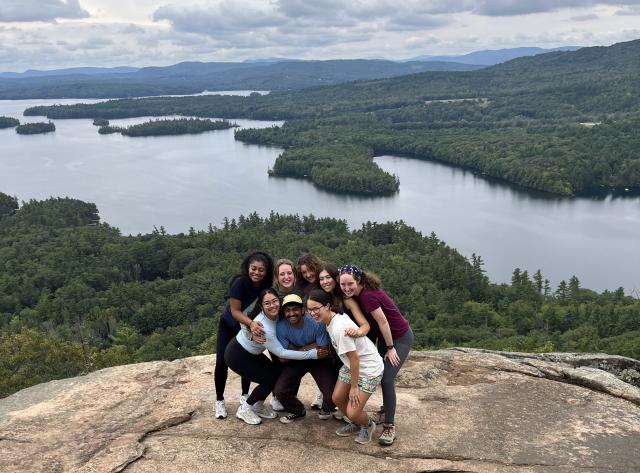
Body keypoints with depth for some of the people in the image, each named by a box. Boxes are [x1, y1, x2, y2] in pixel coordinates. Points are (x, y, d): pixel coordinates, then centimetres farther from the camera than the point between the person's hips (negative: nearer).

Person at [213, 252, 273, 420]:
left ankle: (245, 396, 26)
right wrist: (251, 323, -47)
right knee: (222, 363, -6)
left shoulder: (267, 286, -22)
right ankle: (219, 401, 9)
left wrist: (255, 325, -35)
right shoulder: (240, 283, -33)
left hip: (250, 327, 3)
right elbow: (235, 311, -31)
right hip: (229, 326, -3)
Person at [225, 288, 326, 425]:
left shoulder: (275, 315, -16)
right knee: (269, 380, -7)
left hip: (250, 352, 8)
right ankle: (244, 409, 10)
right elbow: (281, 353, -31)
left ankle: (258, 406, 22)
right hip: (236, 356, -8)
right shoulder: (263, 328, -37)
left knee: (277, 373, 3)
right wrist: (312, 354, -31)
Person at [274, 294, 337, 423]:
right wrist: (312, 346, -22)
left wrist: (297, 350, -21)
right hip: (295, 362, 2)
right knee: (280, 391, -15)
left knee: (332, 395, -17)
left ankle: (326, 409, 24)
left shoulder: (316, 323, -29)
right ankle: (298, 411, 19)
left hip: (319, 361, -2)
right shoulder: (281, 327, -22)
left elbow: (323, 350, -21)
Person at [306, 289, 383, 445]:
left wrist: (354, 387, -15)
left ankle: (368, 425, 24)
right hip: (351, 366, 9)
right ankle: (356, 423, 35)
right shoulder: (331, 320, -5)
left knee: (353, 412, -9)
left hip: (369, 369, -9)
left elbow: (354, 359, -25)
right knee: (337, 398, 9)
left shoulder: (339, 328, -32)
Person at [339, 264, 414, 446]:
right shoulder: (361, 292, -6)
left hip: (400, 338, -9)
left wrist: (390, 348, -16)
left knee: (387, 379, -14)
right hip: (385, 336, 9)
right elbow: (368, 321, 3)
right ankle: (386, 409, 41)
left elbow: (383, 322, -24)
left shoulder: (367, 296, -31)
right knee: (381, 374, 19)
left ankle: (389, 427, -5)